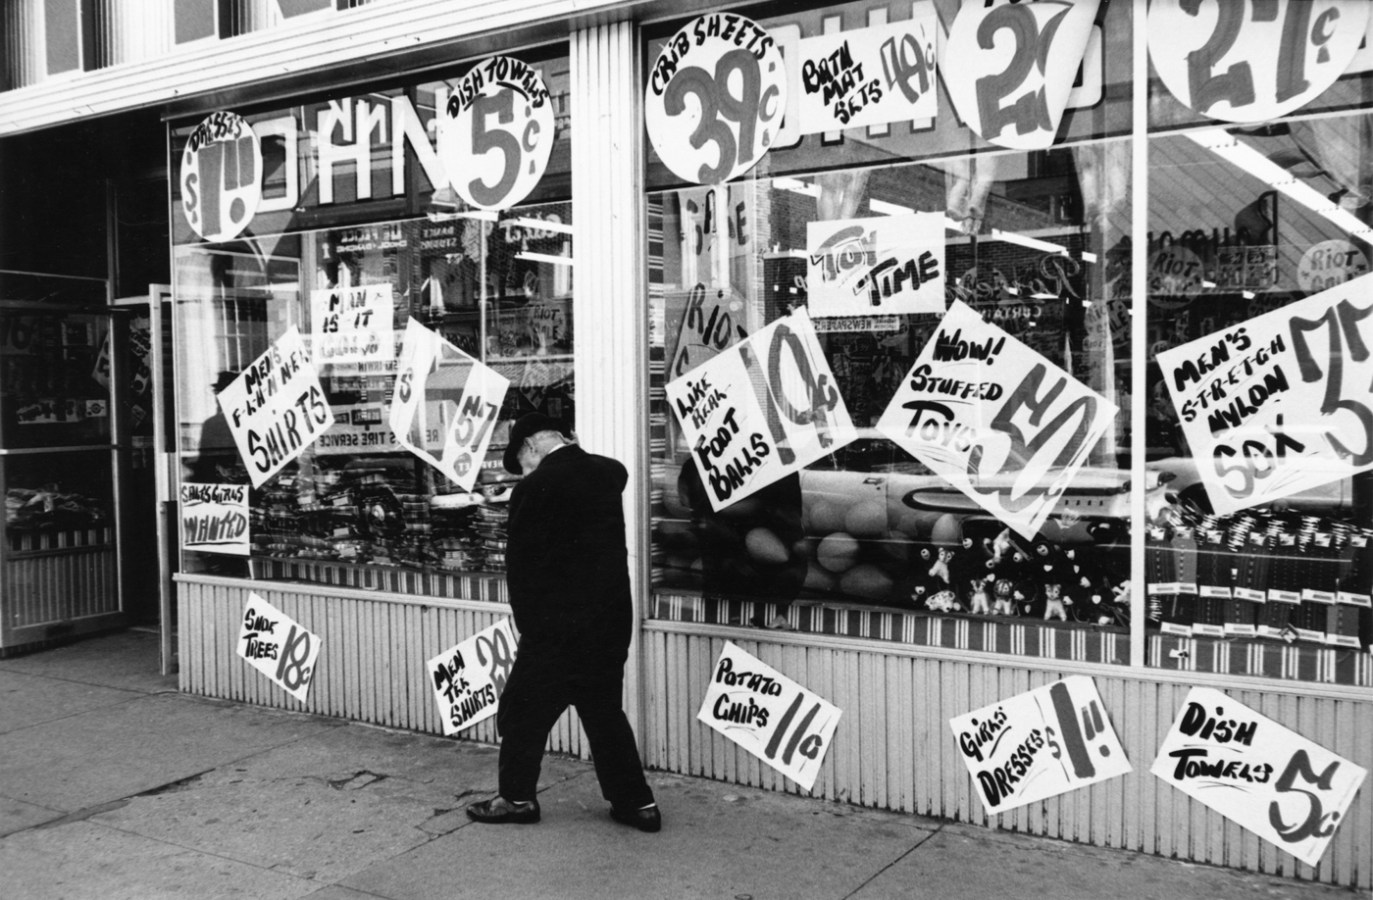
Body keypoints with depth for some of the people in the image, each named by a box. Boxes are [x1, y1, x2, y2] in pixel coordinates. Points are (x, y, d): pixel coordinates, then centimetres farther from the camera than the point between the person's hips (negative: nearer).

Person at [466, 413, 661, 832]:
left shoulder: (535, 487, -14)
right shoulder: (609, 473, 0)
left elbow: (520, 561, -9)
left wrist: (527, 621, 3)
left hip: (557, 626, -6)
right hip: (612, 620, 6)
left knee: (523, 710, 13)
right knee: (605, 710, 18)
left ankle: (517, 797, 25)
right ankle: (637, 802, 20)